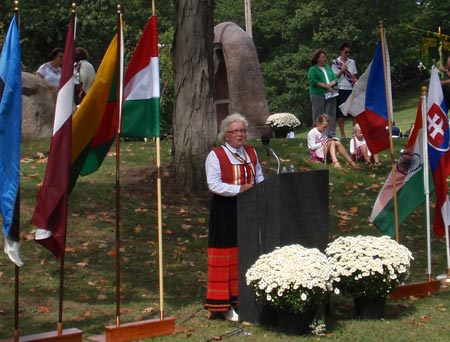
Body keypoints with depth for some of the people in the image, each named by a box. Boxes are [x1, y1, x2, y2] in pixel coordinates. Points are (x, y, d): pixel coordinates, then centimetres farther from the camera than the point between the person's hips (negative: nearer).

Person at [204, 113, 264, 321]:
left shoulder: (251, 152, 11)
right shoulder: (216, 155, -8)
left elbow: (259, 176, 20)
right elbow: (213, 184, -16)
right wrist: (239, 189, -21)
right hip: (226, 211, -6)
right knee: (226, 256, -3)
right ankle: (223, 305, 3)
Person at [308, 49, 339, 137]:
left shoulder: (328, 68, 20)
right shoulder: (312, 69, 2)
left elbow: (335, 79, 16)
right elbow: (313, 81, -11)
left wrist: (331, 84, -7)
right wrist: (325, 86, -15)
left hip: (330, 94, 5)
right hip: (318, 95, -5)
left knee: (331, 115, 3)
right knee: (318, 116, -4)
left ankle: (332, 133, 8)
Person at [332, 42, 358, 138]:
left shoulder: (352, 62, 13)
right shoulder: (335, 62, 2)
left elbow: (354, 76, 14)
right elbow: (334, 77, -2)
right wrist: (342, 70, -15)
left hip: (352, 89, 3)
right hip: (341, 90, -3)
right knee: (341, 114, -1)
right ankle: (342, 134, 4)